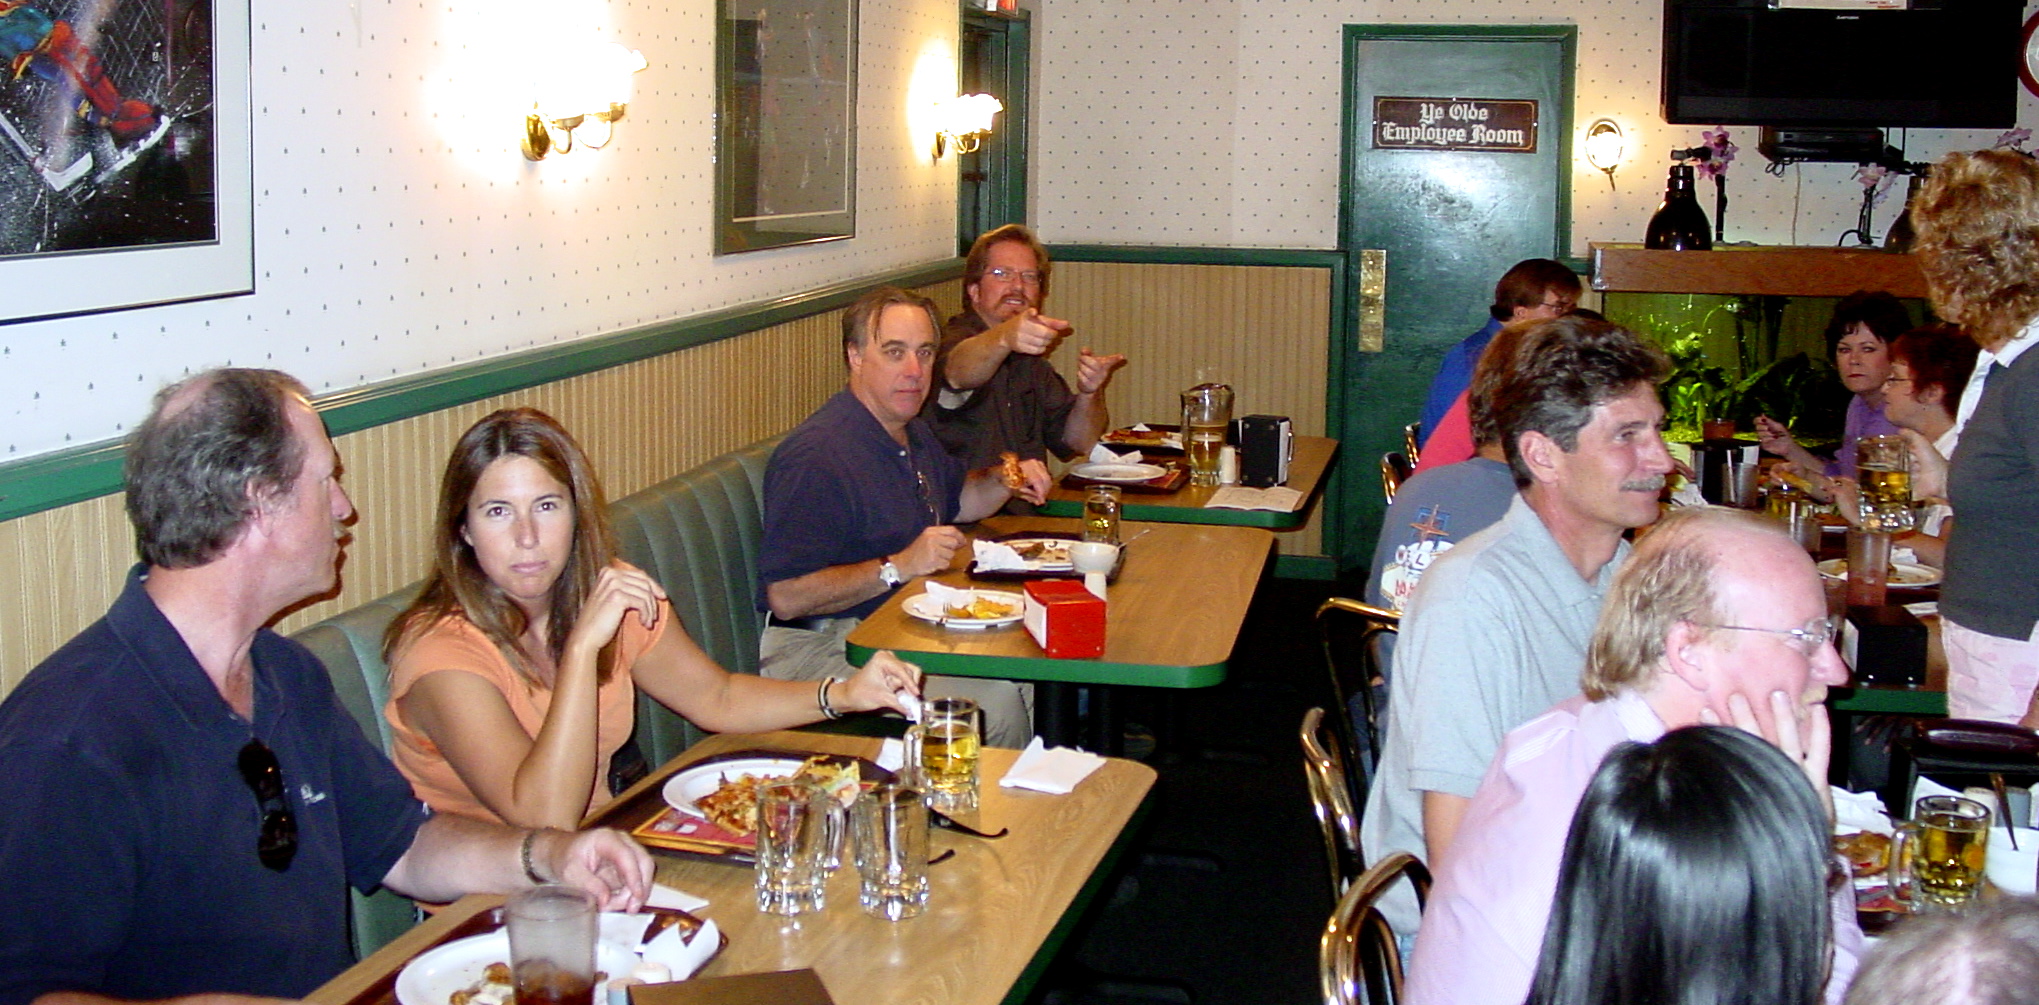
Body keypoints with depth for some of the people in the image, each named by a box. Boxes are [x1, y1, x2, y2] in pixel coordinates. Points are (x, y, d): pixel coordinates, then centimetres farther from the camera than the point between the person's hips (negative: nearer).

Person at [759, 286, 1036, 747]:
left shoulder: (912, 433, 13)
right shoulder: (816, 456, -21)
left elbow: (958, 499, 32)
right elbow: (785, 597, -25)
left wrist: (1002, 481, 9)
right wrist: (898, 567, -26)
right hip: (821, 646, -10)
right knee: (995, 699, -25)